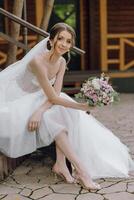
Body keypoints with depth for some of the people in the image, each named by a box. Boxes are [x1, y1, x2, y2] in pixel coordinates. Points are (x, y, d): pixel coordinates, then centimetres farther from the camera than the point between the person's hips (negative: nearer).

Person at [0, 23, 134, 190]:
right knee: (52, 116, -26)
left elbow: (56, 93, -13)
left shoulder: (62, 62, -5)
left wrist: (40, 111, -30)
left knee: (65, 113, -15)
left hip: (38, 100, 7)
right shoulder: (38, 61, -28)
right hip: (18, 102, -7)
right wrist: (80, 106, -27)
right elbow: (52, 97, -27)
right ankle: (80, 170, -26)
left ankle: (60, 164, -15)